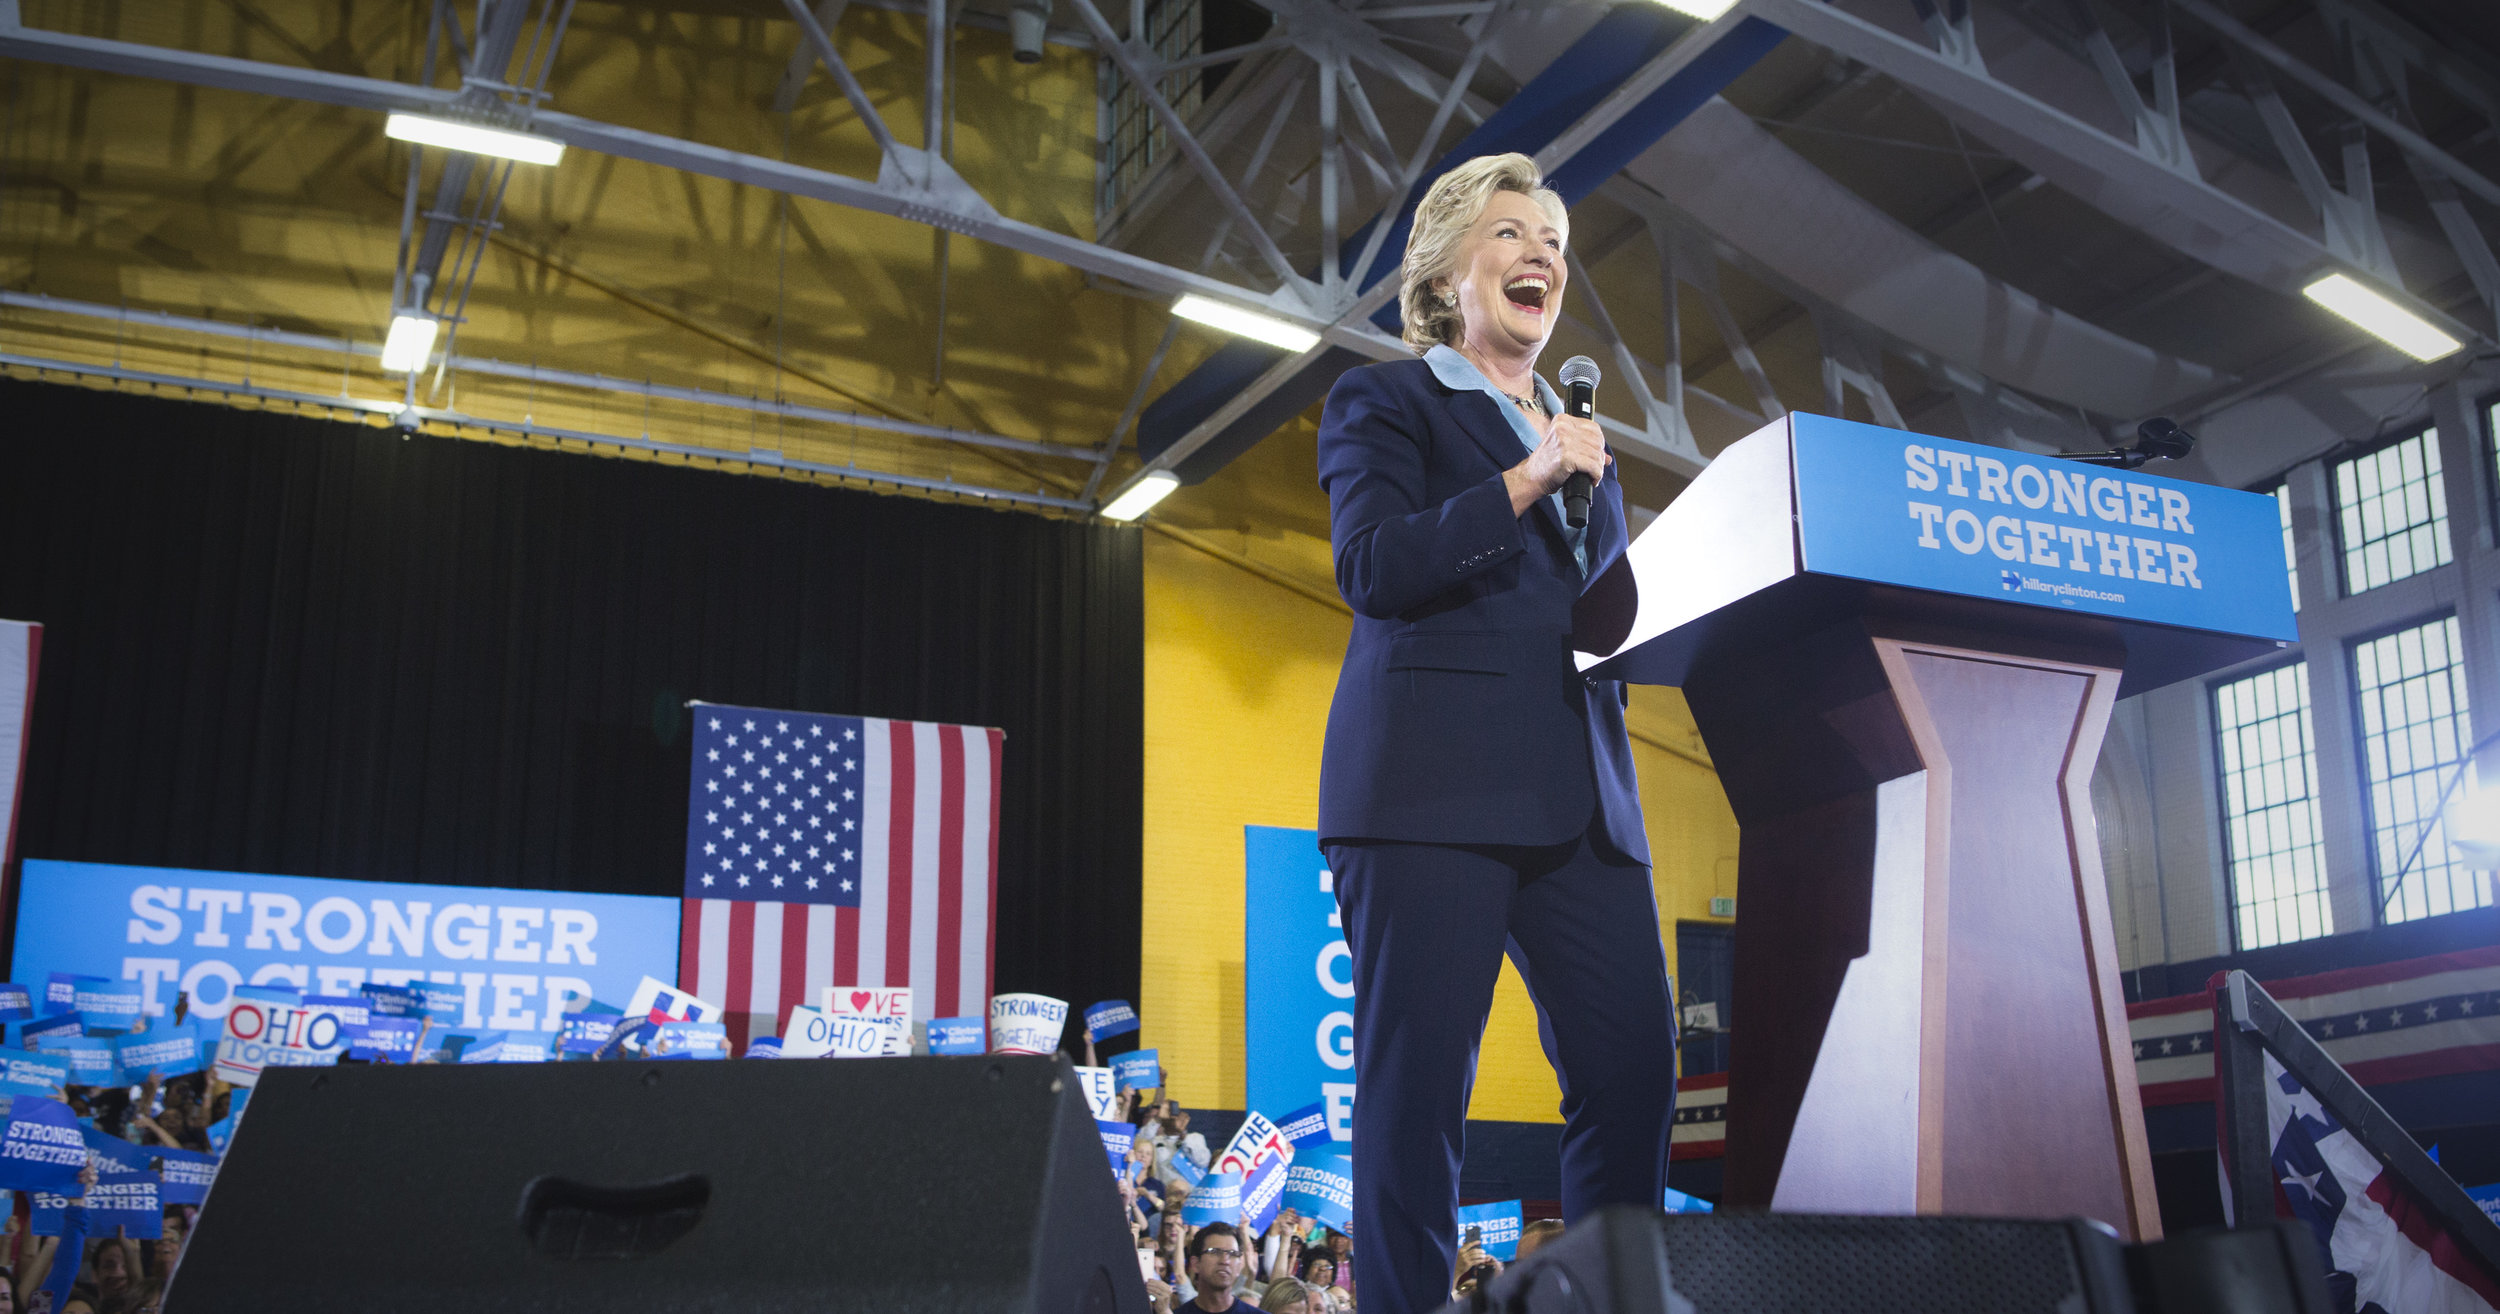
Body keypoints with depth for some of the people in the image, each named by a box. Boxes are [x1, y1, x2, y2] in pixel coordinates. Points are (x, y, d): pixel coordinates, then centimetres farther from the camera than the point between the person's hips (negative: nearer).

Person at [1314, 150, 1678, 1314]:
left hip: (1578, 792, 6)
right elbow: (1373, 566, -6)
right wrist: (1525, 481, -13)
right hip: (1432, 780, -5)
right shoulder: (1382, 401, 10)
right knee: (1417, 1079, -7)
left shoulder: (1580, 432, 27)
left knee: (1633, 1066, -2)